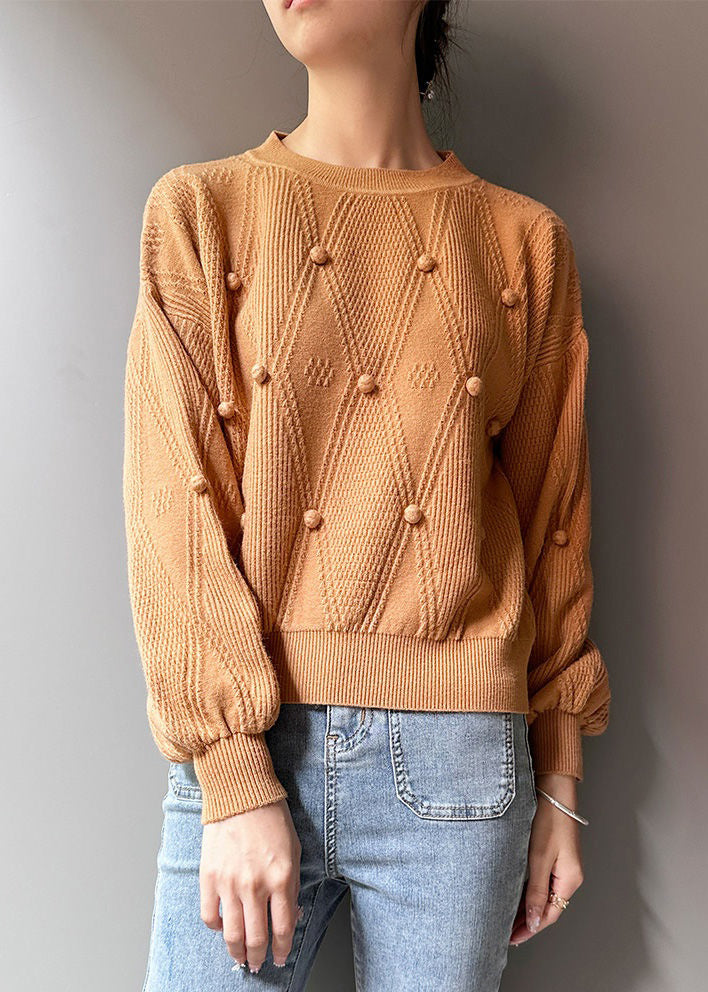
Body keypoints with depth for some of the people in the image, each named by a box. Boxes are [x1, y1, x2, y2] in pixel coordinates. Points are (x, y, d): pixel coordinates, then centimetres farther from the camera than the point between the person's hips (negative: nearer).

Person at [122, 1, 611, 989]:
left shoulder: (526, 243, 7)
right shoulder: (200, 211, 4)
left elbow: (554, 522, 8)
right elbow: (174, 501, -4)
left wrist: (559, 785, 9)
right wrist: (235, 776, -11)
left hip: (457, 756, 1)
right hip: (248, 740, 0)